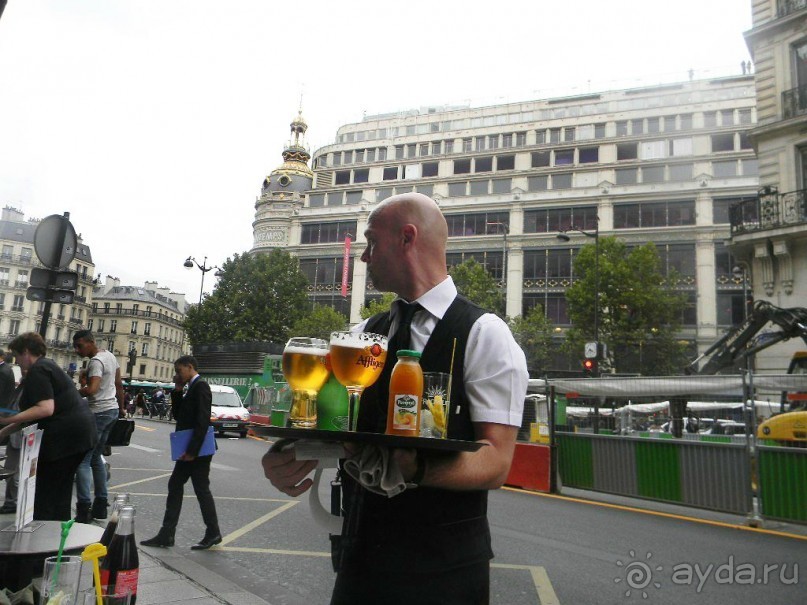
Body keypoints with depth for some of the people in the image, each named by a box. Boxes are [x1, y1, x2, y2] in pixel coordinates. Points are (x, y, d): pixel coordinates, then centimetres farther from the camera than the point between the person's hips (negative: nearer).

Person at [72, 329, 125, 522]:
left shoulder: (96, 362, -17)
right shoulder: (110, 355, 11)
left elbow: (92, 389, -31)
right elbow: (119, 384, 17)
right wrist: (121, 408, 23)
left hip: (99, 413, -9)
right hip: (112, 410, 10)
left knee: (83, 460, -6)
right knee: (96, 458, 16)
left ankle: (83, 508, -8)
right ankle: (101, 505, 19)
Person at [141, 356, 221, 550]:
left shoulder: (200, 387, -15)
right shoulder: (192, 388, 15)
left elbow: (203, 421, -22)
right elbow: (178, 415, 15)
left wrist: (192, 450, -23)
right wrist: (177, 391, 5)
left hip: (198, 451, -10)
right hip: (189, 450, 10)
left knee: (201, 490, 0)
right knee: (174, 486, 10)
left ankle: (213, 533, 13)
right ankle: (166, 535, 16)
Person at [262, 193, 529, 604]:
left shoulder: (485, 335, -12)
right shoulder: (363, 335, 7)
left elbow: (494, 463, -17)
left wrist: (415, 469, -35)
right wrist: (284, 458, -19)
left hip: (444, 569, -5)